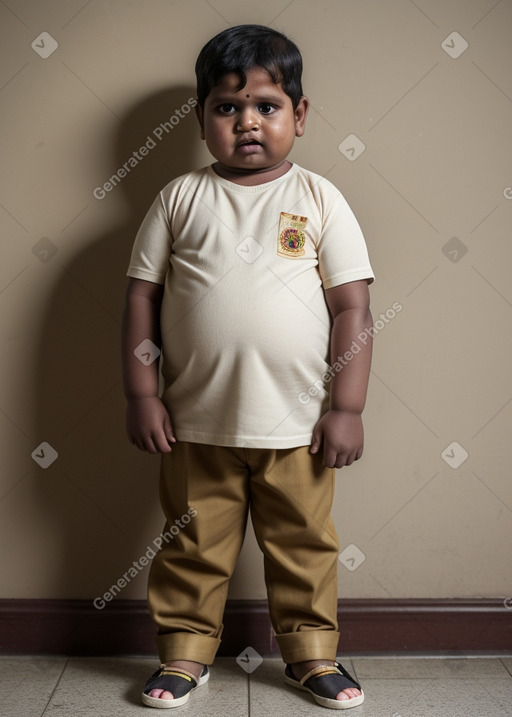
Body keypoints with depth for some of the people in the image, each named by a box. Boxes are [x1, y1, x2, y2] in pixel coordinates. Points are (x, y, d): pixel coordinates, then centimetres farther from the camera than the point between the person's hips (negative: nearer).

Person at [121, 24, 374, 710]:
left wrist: (346, 407, -6)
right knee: (193, 544, 14)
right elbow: (143, 295, 3)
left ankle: (311, 653, 34)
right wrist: (142, 395, -2)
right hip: (197, 422, 1)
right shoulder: (181, 198, 1)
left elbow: (352, 306, -2)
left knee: (304, 544, 14)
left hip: (296, 423, 0)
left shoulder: (318, 198, -1)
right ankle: (185, 651, 34)